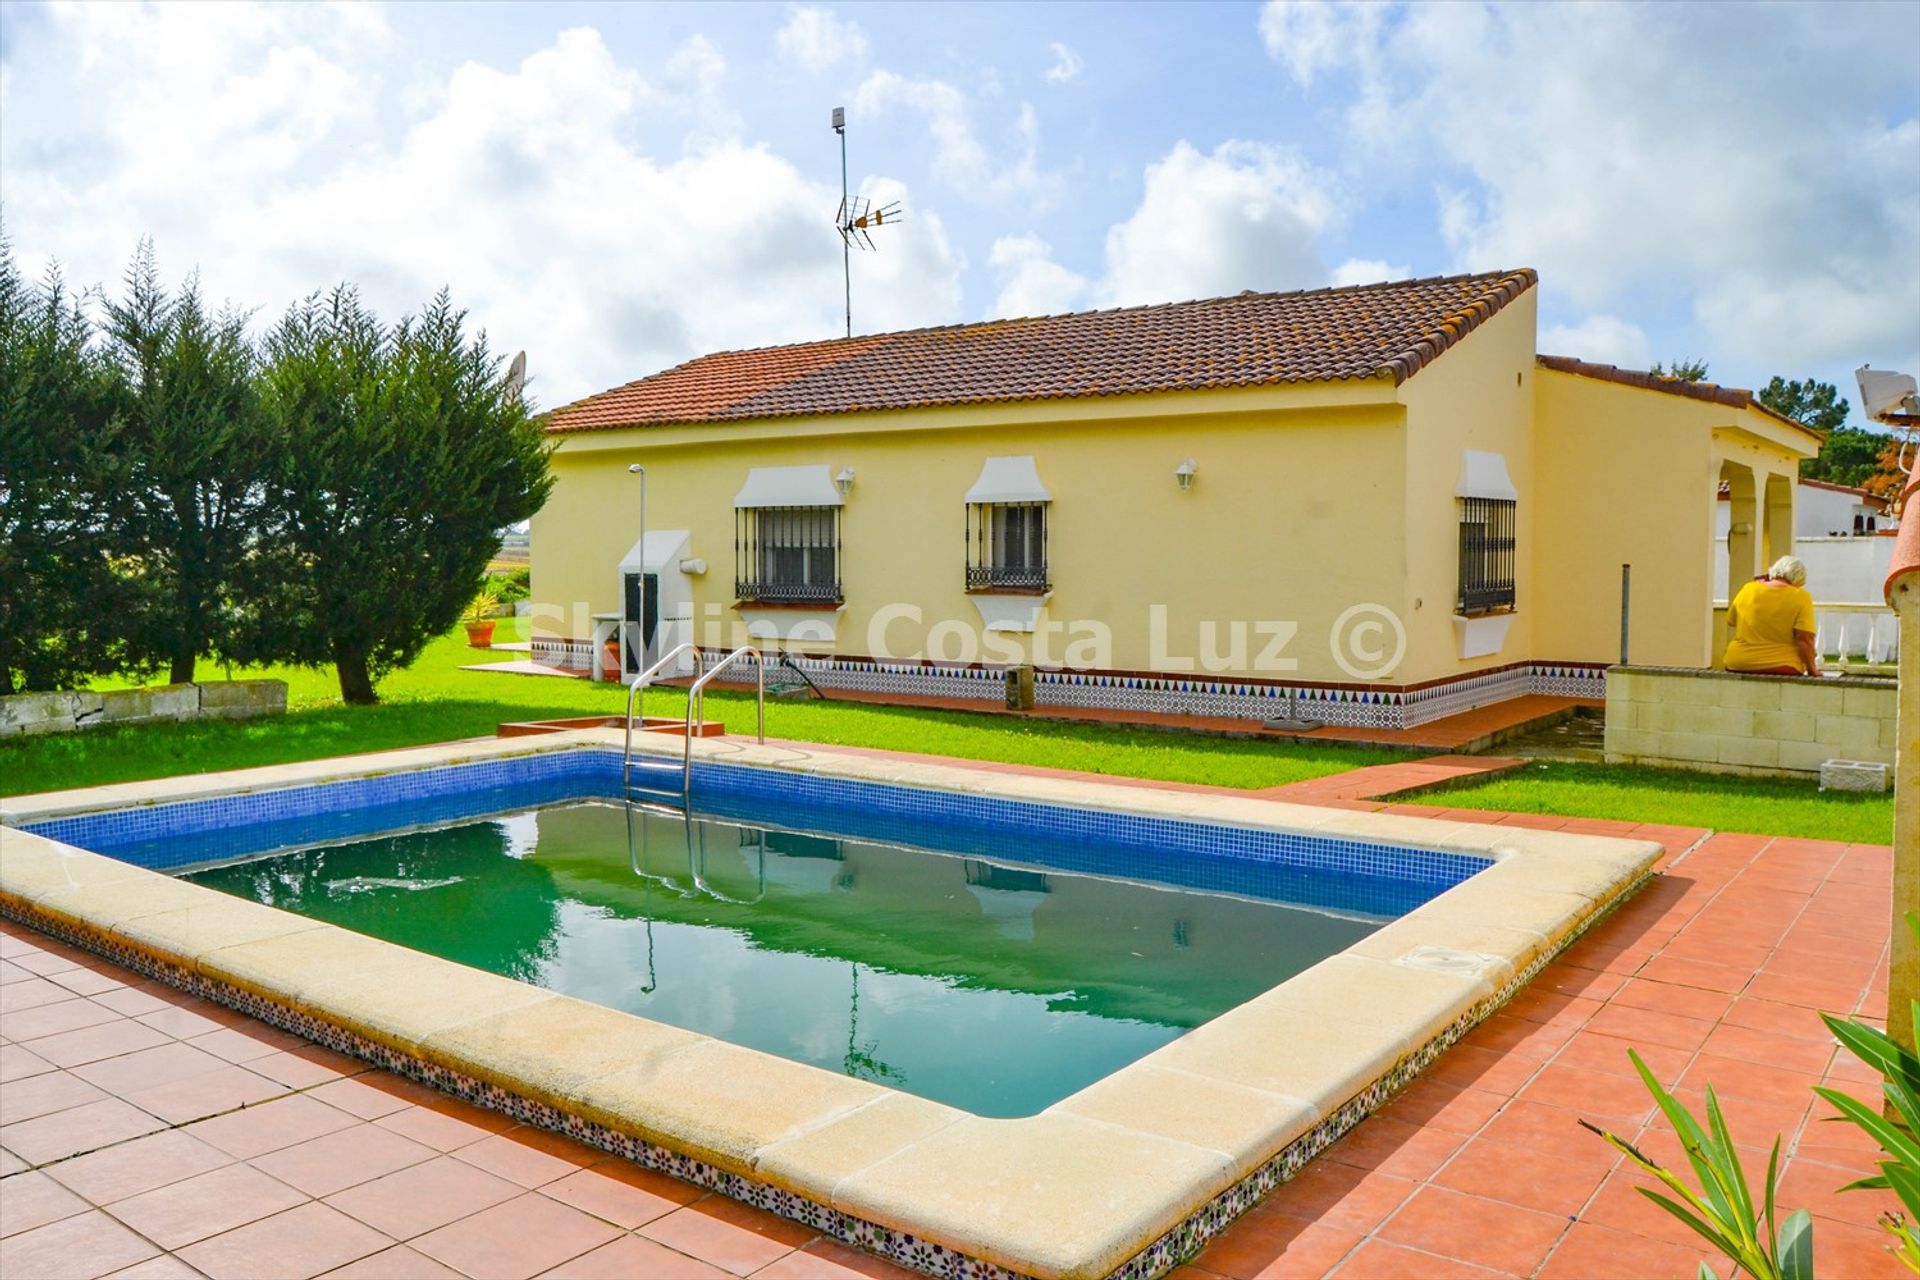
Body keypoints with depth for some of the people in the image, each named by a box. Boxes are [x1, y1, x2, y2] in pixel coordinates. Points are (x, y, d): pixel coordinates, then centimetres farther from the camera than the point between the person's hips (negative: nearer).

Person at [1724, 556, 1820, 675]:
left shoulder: (1748, 590, 3)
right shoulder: (1800, 597, -6)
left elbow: (1730, 621, 19)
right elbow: (1804, 639, -12)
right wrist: (1812, 670, -1)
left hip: (1738, 666, 3)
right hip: (1780, 668, -3)